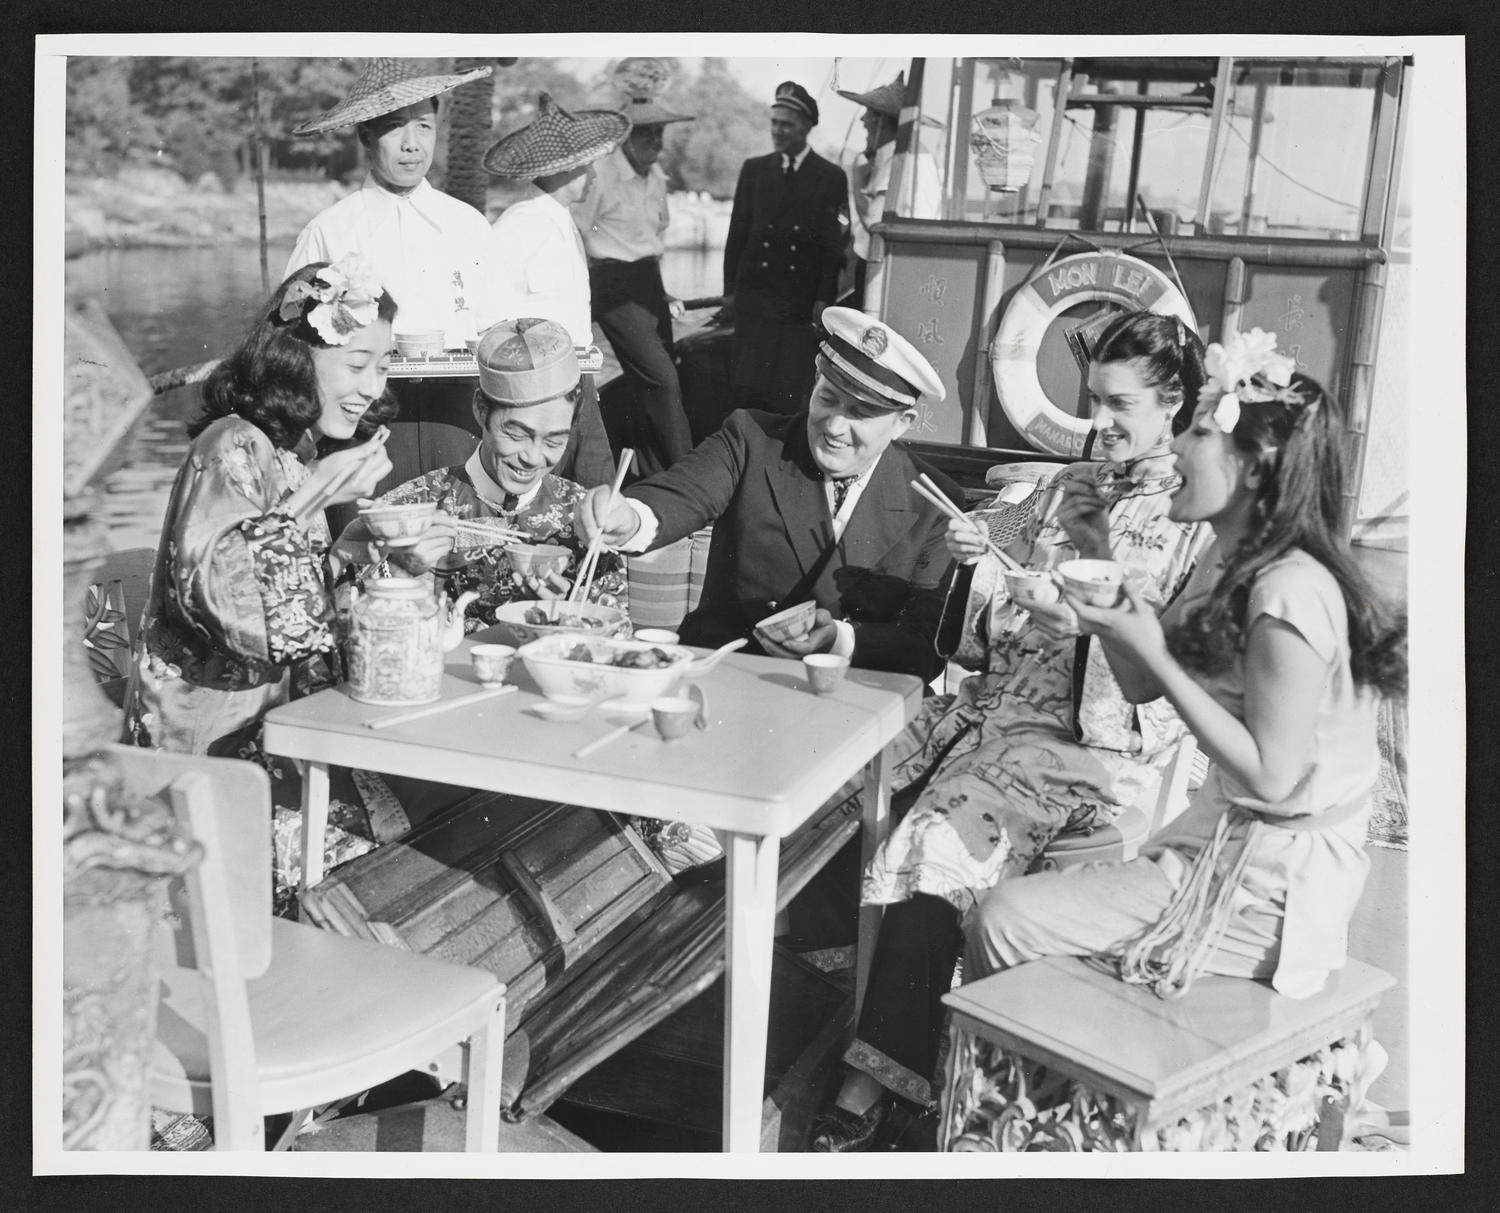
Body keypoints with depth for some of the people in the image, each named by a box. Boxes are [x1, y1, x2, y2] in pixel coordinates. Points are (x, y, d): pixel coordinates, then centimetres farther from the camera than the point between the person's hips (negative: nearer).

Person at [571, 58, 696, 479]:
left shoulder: (656, 177, 11)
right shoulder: (601, 174, -13)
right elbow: (575, 234, -7)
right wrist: (590, 285, 1)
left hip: (648, 282, 8)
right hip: (615, 286, -8)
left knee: (649, 384, 8)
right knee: (662, 378, -15)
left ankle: (648, 475, 19)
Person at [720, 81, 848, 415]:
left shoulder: (830, 177, 3)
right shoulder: (753, 169, 11)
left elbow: (833, 245, 1)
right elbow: (737, 234, 12)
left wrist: (824, 298, -5)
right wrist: (730, 290, 6)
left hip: (802, 302, -2)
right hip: (754, 296, 2)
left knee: (791, 392, -6)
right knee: (745, 385, -2)